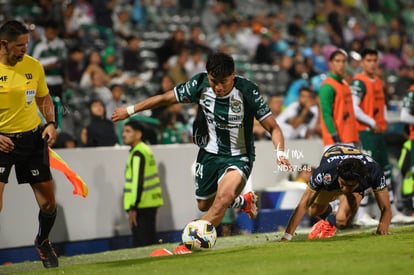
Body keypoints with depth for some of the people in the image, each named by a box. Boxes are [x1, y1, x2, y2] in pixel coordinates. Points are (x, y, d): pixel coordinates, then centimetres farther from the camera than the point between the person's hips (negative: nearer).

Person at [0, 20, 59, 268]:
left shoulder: (34, 66, 0)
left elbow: (44, 99, 14)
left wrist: (51, 123, -3)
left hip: (32, 137, 3)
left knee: (48, 202, 5)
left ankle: (43, 241, 33)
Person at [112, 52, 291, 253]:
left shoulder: (247, 91, -25)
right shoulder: (200, 84, -17)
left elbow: (273, 127, -20)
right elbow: (165, 98, -1)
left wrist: (280, 152, -38)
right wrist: (130, 110, 4)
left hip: (238, 157, -4)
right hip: (209, 153, 5)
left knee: (224, 196, -31)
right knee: (204, 205, 19)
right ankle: (245, 202, 48)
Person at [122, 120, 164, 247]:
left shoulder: (138, 153, -13)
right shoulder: (146, 150, 17)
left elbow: (137, 182, -20)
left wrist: (133, 208, -21)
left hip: (142, 206, -10)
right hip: (150, 203, 10)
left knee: (141, 245, -9)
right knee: (150, 242, 12)